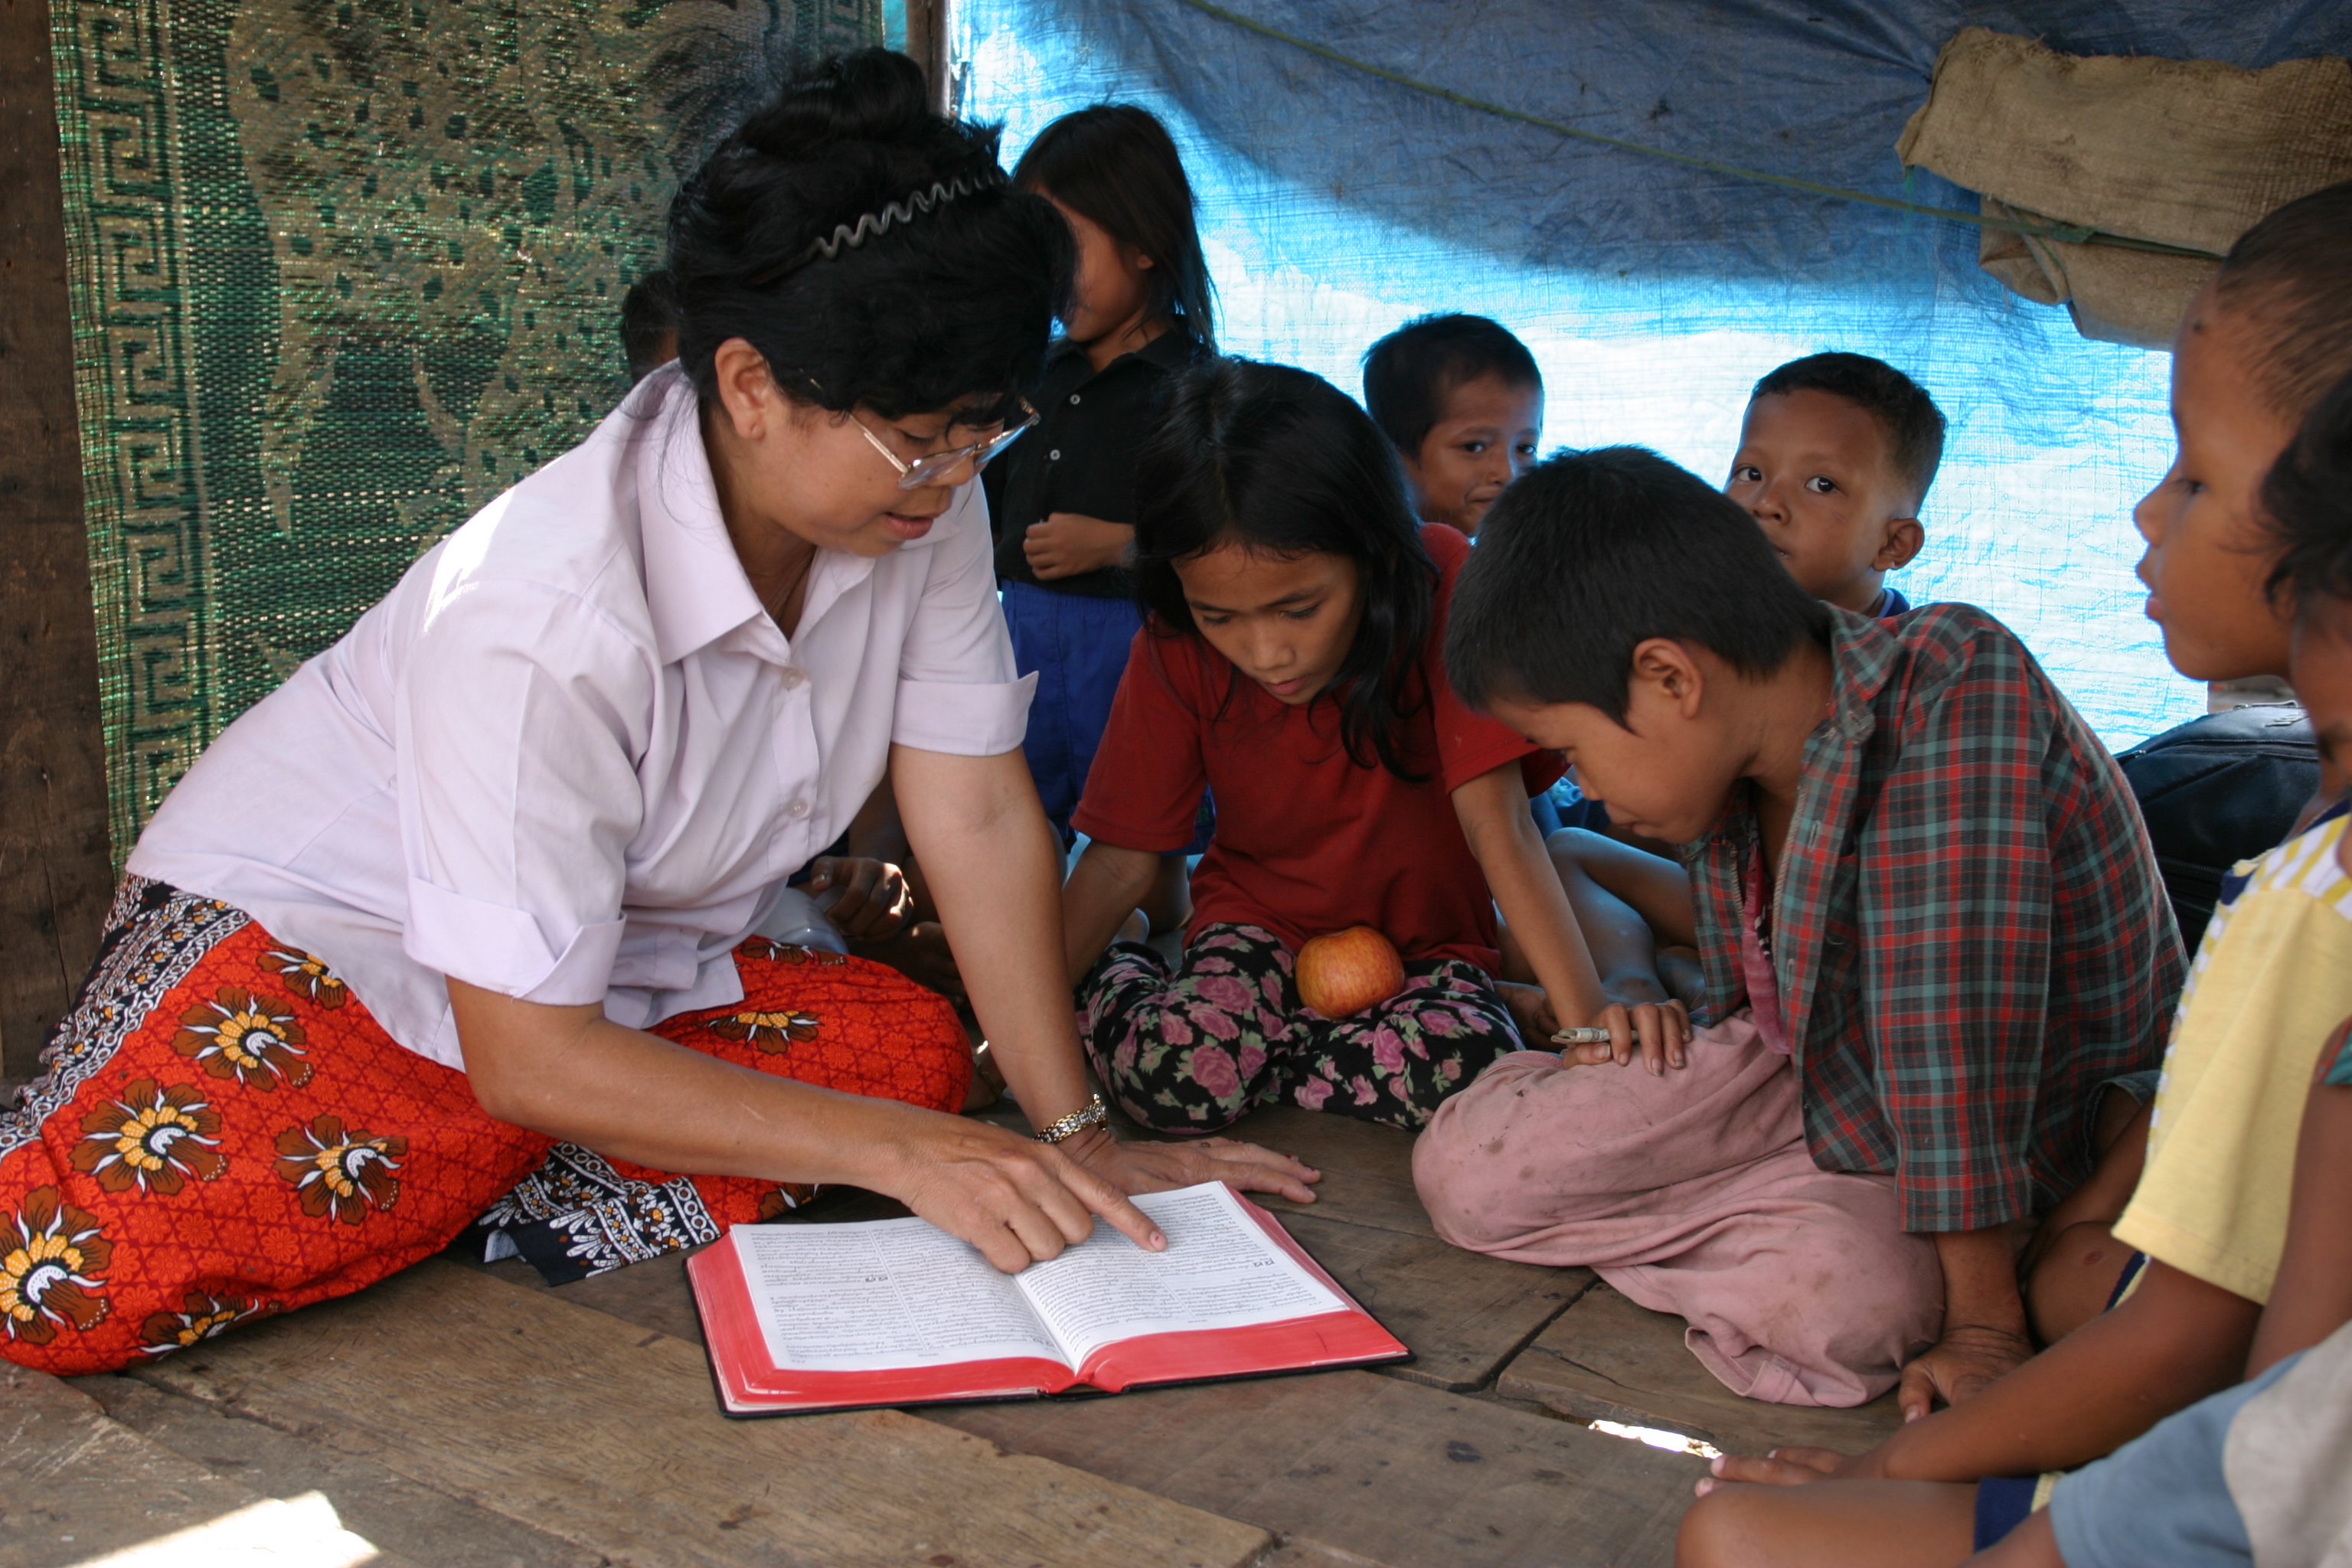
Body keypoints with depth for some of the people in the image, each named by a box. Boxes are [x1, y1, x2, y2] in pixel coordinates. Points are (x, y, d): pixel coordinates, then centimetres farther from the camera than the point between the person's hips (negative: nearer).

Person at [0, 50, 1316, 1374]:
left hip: (622, 951, 6)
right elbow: (528, 1061, -29)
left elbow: (979, 817, -13)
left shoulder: (920, 497, -16)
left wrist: (1077, 1142, -17)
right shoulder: (543, 618, -34)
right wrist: (900, 1153, -32)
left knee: (916, 1046, -18)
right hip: (311, 921, -6)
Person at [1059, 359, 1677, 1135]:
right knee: (1172, 1077, -30)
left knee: (1469, 1077, -32)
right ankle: (1117, 981, 3)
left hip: (1425, 932, 0)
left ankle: (1239, 1041, -9)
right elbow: (1121, 860, -10)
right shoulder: (1175, 655, -16)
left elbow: (1497, 821, -28)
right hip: (1260, 914, 0)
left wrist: (1587, 1012, -39)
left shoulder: (1443, 591, -22)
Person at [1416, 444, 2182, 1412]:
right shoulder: (1723, 760, -8)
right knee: (1465, 1170, -7)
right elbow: (1744, 1008, 7)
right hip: (1797, 1074, 6)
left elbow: (1954, 1022, -35)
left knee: (1833, 1302, -36)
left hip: (2030, 1143, -5)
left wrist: (1983, 1322, -33)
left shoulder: (1959, 684, -31)